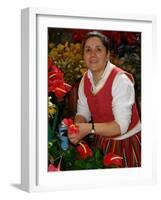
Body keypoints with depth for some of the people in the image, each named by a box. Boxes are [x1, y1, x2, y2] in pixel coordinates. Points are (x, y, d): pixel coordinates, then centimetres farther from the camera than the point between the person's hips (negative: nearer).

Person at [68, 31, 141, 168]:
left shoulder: (121, 80, -25)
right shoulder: (85, 80, -3)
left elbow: (121, 126, -29)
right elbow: (83, 113, 0)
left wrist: (90, 128, -41)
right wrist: (77, 128, -22)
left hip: (126, 143, -6)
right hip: (101, 140, 6)